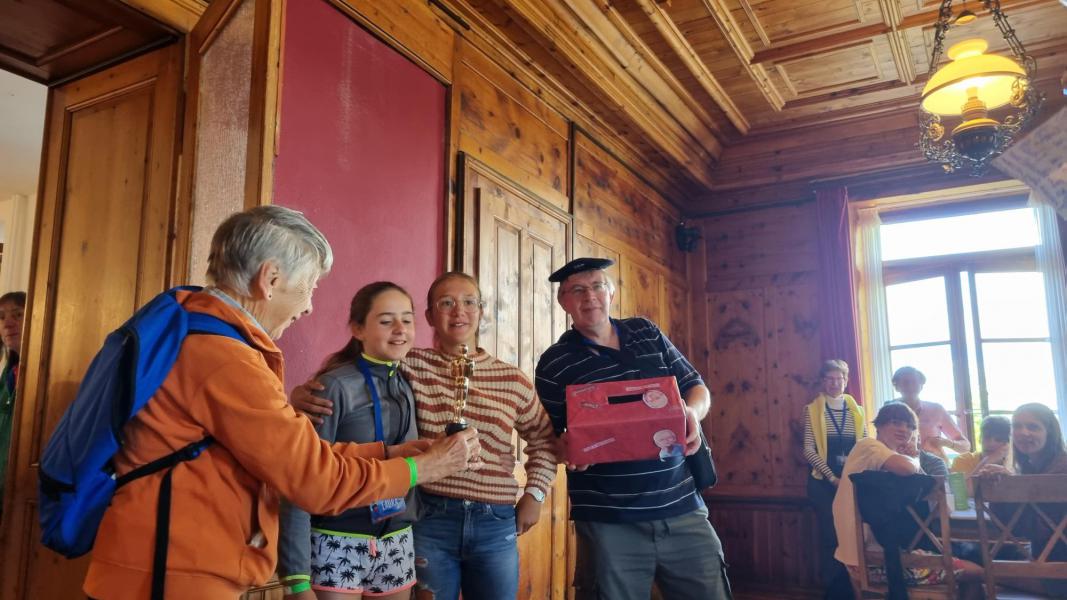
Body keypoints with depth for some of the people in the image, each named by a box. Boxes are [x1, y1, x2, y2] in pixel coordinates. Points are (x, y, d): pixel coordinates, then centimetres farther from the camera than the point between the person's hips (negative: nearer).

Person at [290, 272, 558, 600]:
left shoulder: (511, 379, 3)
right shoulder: (410, 366, -3)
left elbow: (543, 438, 15)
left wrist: (534, 494, 7)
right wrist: (304, 393, -22)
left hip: (496, 526, 2)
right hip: (429, 519, -2)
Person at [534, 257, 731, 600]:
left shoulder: (647, 333, 9)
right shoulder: (554, 364, -2)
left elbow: (696, 387, 13)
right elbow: (553, 436, 4)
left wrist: (692, 412, -10)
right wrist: (569, 448, -20)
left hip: (682, 508, 4)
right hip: (609, 522, -3)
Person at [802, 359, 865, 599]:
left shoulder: (857, 410, 9)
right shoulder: (812, 410, -1)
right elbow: (809, 449, -5)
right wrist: (832, 477, -13)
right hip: (823, 482, -3)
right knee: (830, 536, 0)